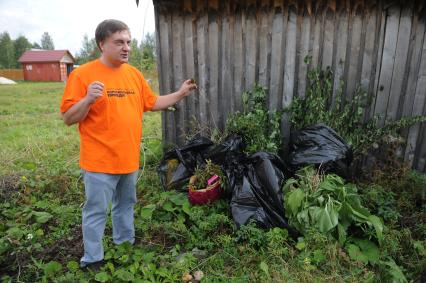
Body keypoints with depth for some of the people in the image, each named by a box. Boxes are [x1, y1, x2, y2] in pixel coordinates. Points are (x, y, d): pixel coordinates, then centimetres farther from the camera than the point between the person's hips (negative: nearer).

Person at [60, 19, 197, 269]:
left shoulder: (134, 73, 6)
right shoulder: (83, 74, -11)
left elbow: (152, 103, 14)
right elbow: (68, 118, -11)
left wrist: (181, 94, 8)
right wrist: (89, 100, -28)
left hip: (130, 158, 6)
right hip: (100, 161, -6)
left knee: (126, 206, 22)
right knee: (97, 212, 8)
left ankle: (126, 246, 43)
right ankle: (92, 260, 28)